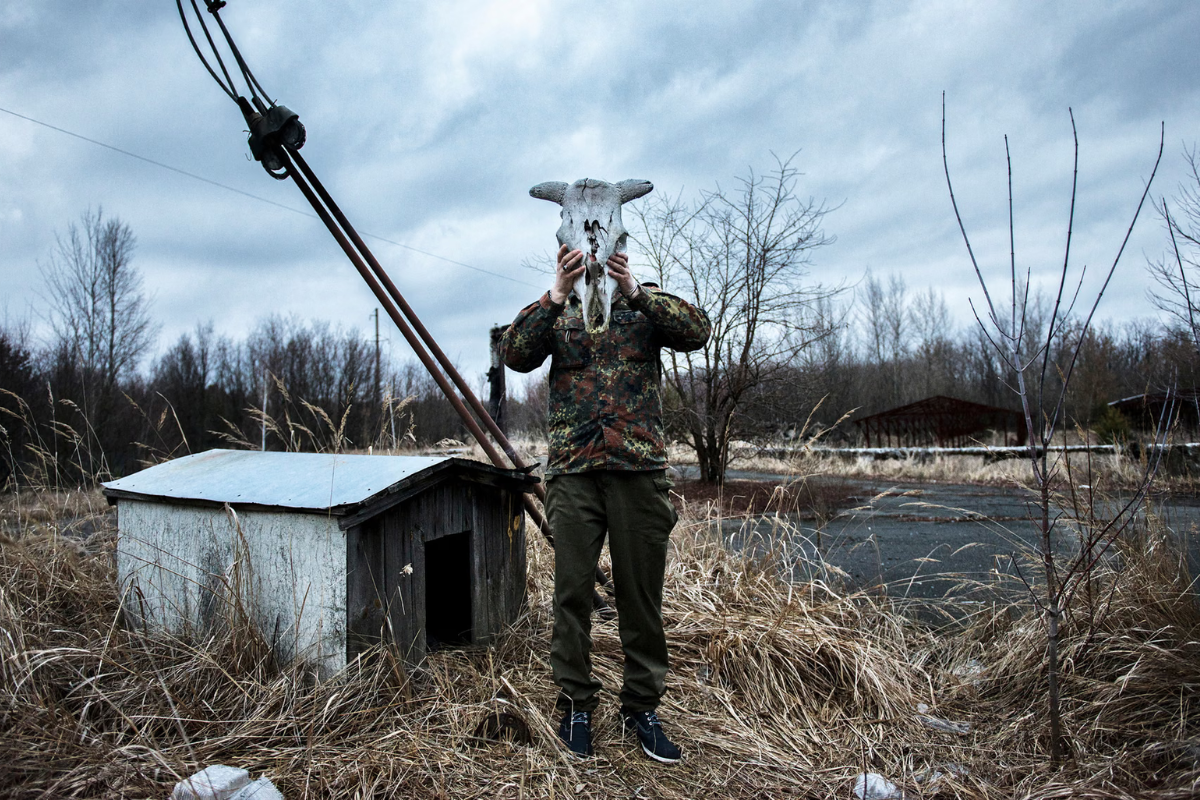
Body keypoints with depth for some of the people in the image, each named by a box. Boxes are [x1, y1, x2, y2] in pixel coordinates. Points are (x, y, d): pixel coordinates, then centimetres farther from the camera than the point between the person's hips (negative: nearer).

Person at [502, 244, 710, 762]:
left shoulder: (647, 308, 12)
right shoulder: (557, 315, 13)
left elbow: (697, 331, -8)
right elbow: (515, 355, -6)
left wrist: (635, 291, -20)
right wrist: (555, 295, -18)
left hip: (640, 469, 0)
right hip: (573, 471, 0)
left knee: (641, 594, 6)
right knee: (572, 592, 4)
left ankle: (641, 706, 21)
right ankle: (576, 704, 20)